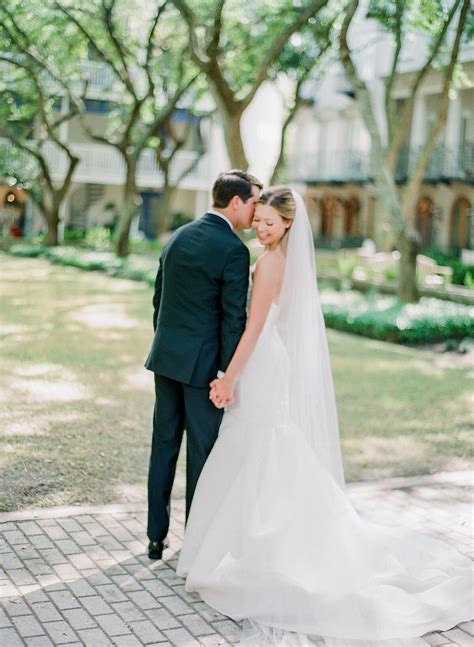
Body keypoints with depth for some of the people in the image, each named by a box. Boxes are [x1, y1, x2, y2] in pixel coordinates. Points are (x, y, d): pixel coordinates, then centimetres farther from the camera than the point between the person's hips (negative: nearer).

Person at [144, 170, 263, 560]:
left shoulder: (178, 237, 9)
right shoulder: (233, 250, -14)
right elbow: (234, 319, -15)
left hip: (166, 357, 7)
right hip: (203, 363, -7)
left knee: (164, 445, 13)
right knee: (203, 451, 4)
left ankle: (157, 536, 21)